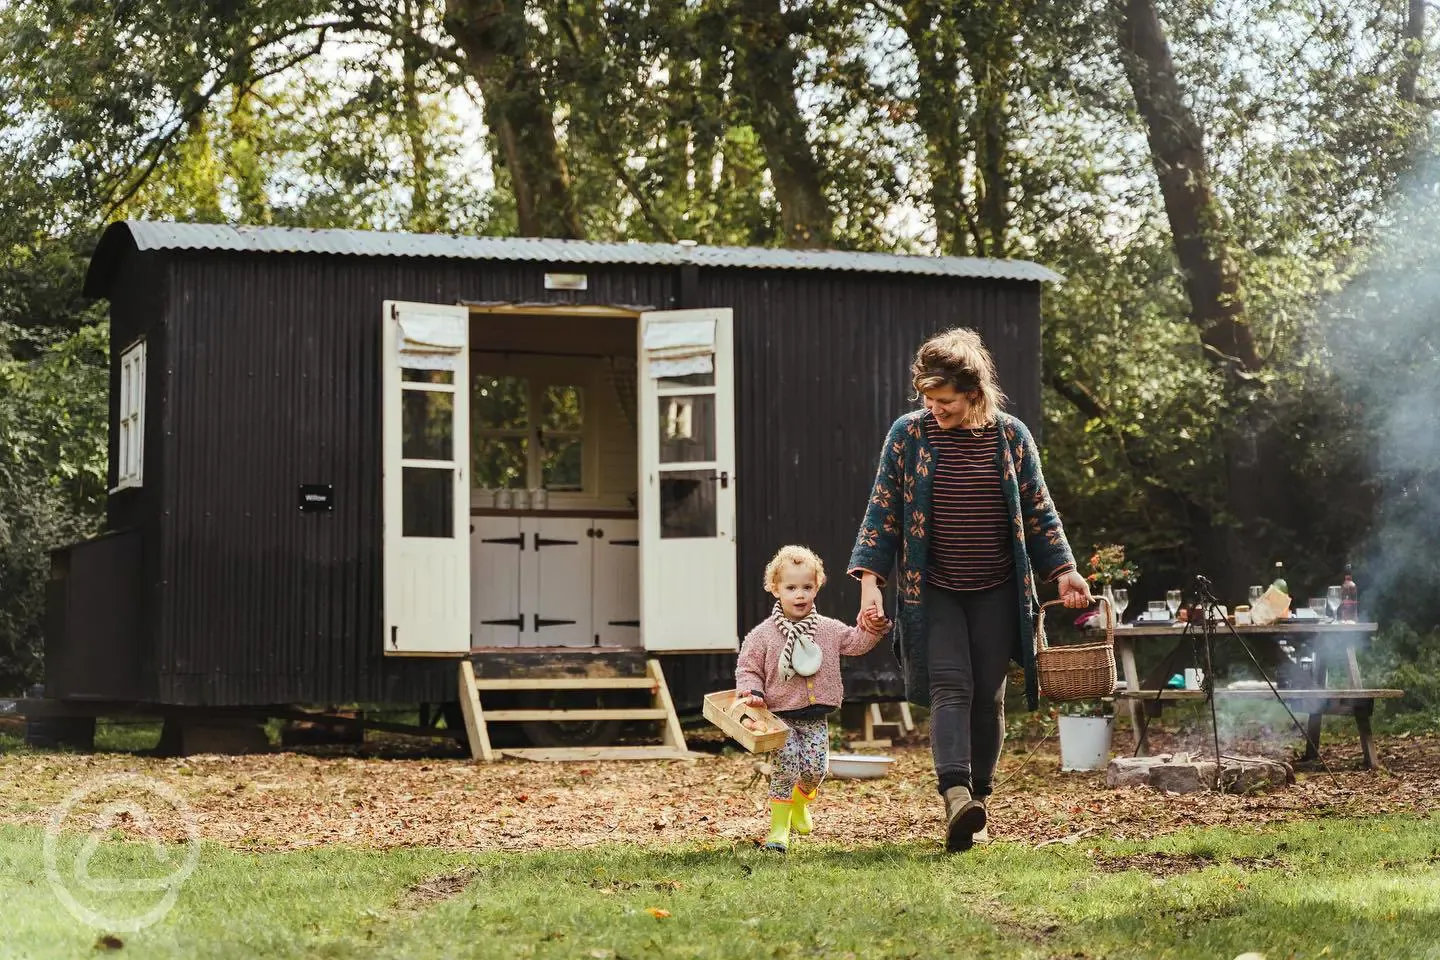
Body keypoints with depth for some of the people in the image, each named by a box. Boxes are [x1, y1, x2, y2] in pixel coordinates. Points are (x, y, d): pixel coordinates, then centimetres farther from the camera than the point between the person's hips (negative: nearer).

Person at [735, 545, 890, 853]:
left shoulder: (829, 630, 5)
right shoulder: (762, 635, -5)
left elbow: (855, 643, 15)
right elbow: (747, 669, 1)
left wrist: (870, 629, -3)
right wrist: (752, 691, -17)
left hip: (815, 718, 3)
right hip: (780, 717, -3)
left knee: (815, 767, -3)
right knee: (786, 762, -20)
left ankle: (799, 802, 32)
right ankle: (779, 823, -8)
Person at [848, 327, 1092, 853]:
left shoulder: (1011, 436, 1)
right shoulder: (909, 434, -2)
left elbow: (1039, 513, 10)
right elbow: (882, 510, 1)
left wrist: (1063, 571, 3)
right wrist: (869, 579, -7)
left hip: (996, 592, 2)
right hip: (932, 590, -2)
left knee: (988, 696, 4)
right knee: (950, 685, -16)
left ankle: (978, 800, 14)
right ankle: (955, 793, -28)